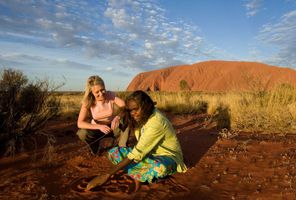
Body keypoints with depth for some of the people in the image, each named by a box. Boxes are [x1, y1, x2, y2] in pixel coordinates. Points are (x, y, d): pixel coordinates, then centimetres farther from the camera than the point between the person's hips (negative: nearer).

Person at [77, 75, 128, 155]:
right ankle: (96, 148, 2)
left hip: (111, 126, 0)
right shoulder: (88, 102, -22)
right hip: (97, 128, 0)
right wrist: (99, 126, -42)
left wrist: (117, 117, -50)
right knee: (82, 133, -31)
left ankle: (122, 147, -11)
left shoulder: (110, 95, -22)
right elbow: (80, 123, -28)